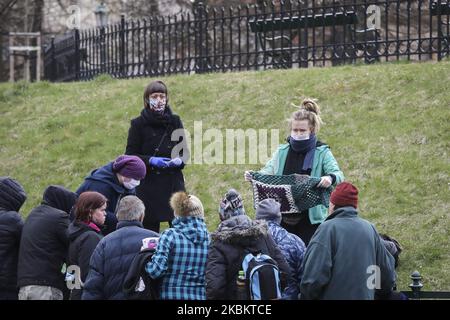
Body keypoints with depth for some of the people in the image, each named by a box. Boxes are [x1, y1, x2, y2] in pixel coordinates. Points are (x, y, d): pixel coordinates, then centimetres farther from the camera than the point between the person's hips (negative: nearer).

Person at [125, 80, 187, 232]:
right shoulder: (139, 124, 1)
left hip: (173, 184, 2)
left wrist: (179, 160, -7)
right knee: (150, 230, -2)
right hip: (149, 186, -2)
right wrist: (150, 160, -17)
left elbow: (185, 151, 15)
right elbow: (130, 156, -1)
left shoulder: (175, 121, 10)